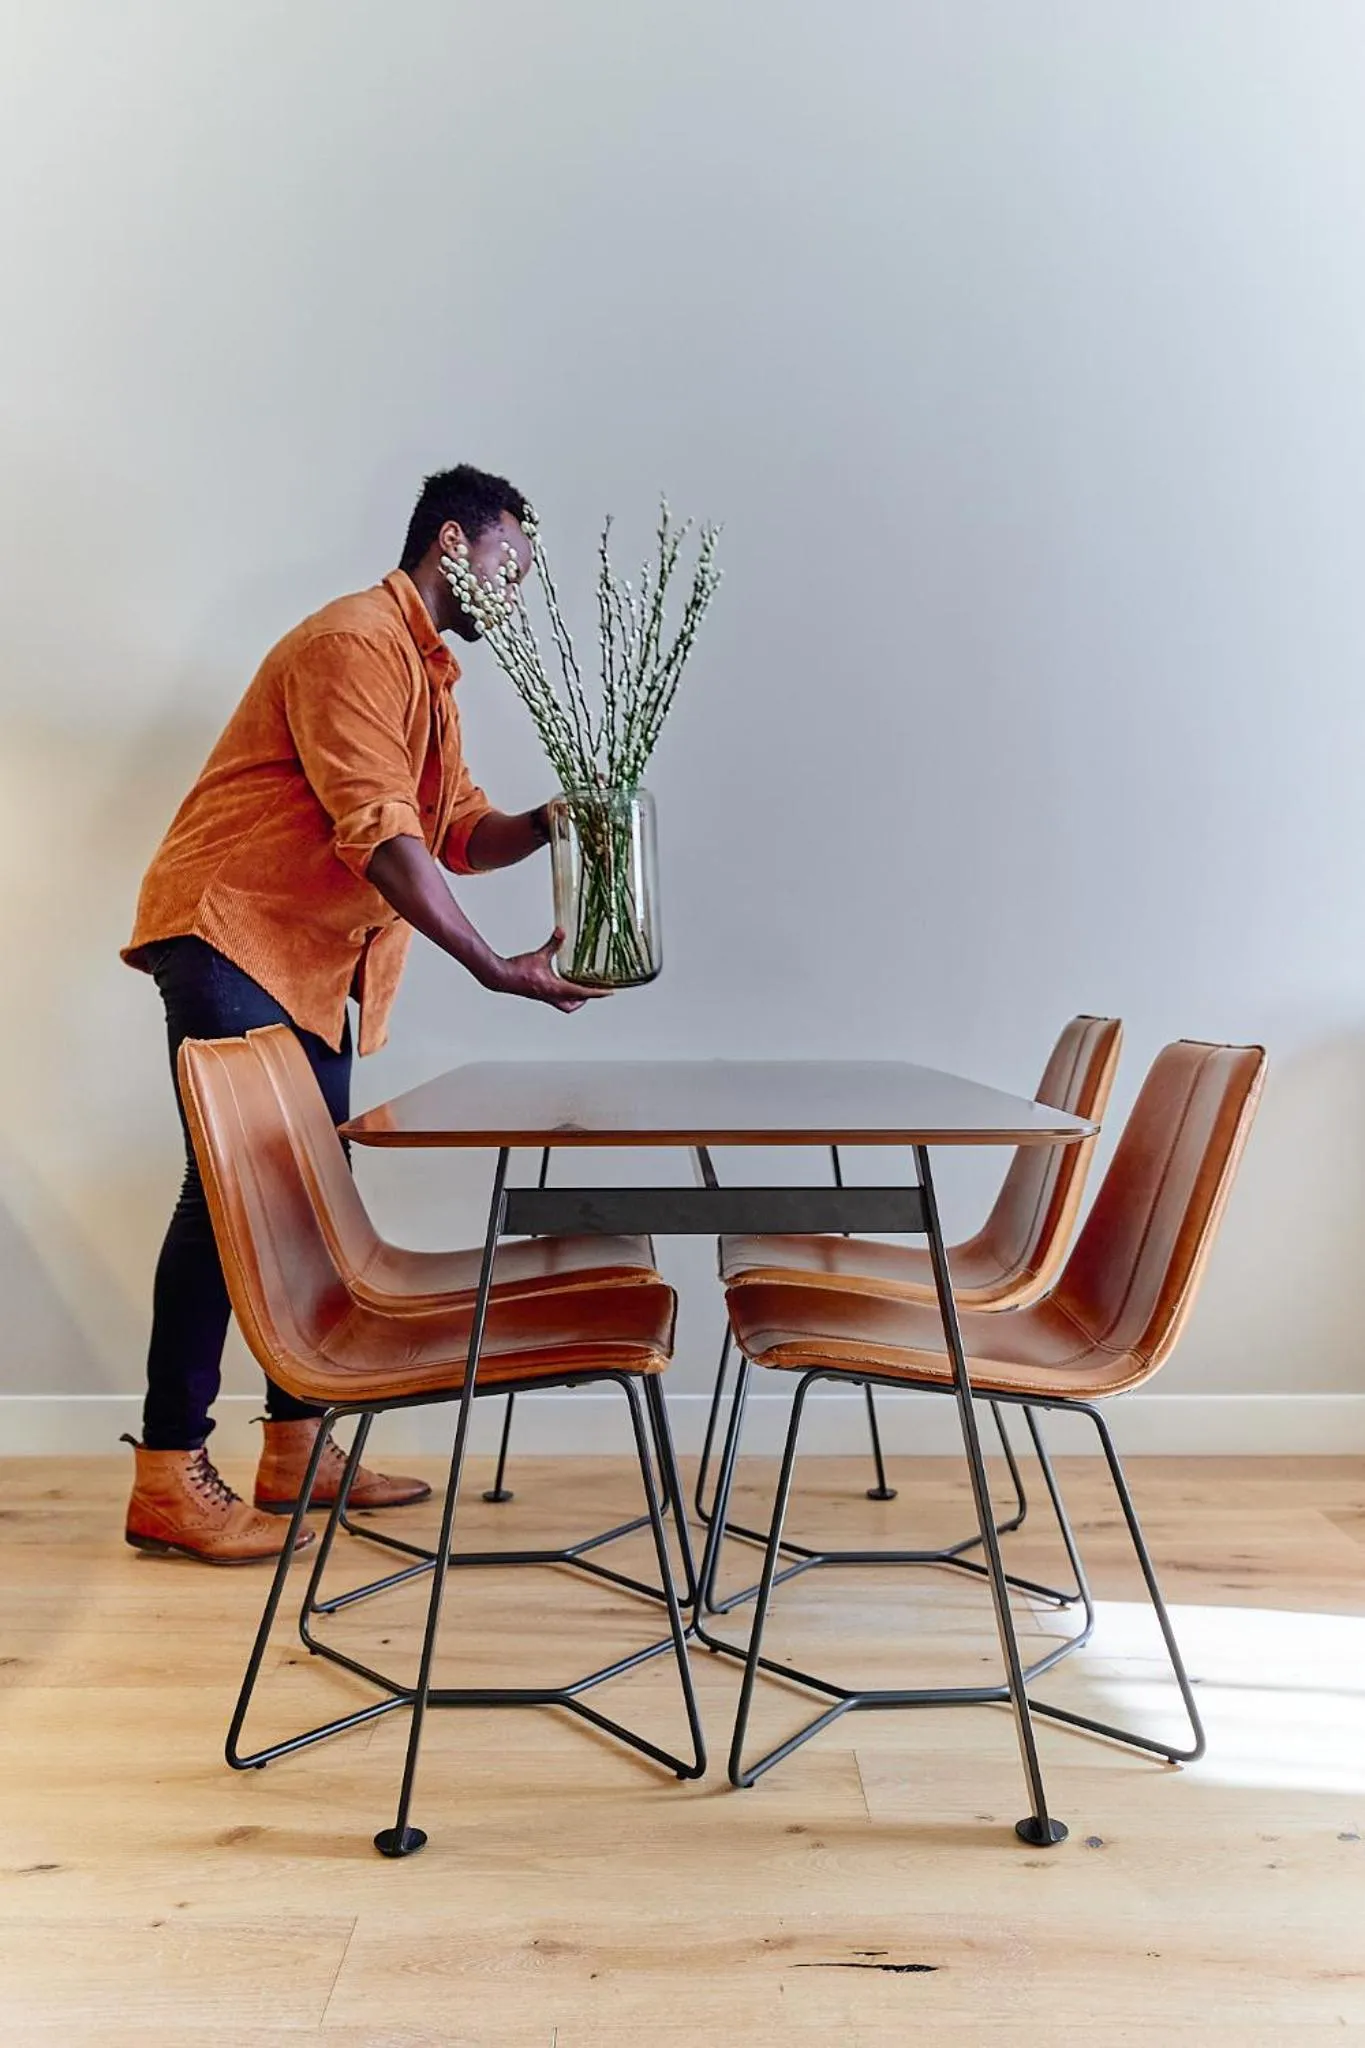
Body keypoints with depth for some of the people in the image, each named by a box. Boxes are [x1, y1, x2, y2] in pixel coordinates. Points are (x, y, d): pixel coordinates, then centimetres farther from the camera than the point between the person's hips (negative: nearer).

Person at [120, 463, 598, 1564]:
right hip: (230, 935, -10)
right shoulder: (356, 642, -13)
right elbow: (378, 834, -23)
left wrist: (546, 823, -5)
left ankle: (297, 1447, 18)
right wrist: (495, 966, -24)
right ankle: (168, 1477, -5)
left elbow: (459, 830, 14)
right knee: (231, 1190, -12)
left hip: (313, 966, 10)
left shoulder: (431, 675, 20)